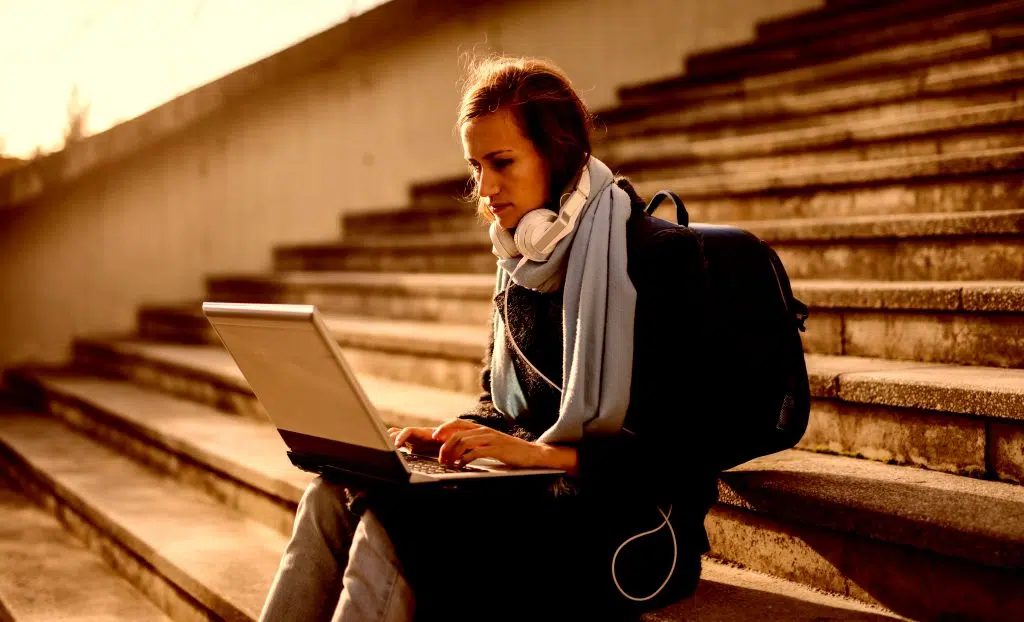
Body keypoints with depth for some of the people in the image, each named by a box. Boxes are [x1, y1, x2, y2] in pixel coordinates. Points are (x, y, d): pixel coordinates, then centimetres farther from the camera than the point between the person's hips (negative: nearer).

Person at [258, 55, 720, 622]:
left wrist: (544, 453, -22)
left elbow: (676, 447, -14)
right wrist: (452, 437, 0)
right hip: (534, 490, 7)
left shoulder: (664, 255, -10)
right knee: (331, 497, -17)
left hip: (633, 523, -7)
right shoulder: (520, 266, 13)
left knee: (395, 520, -29)